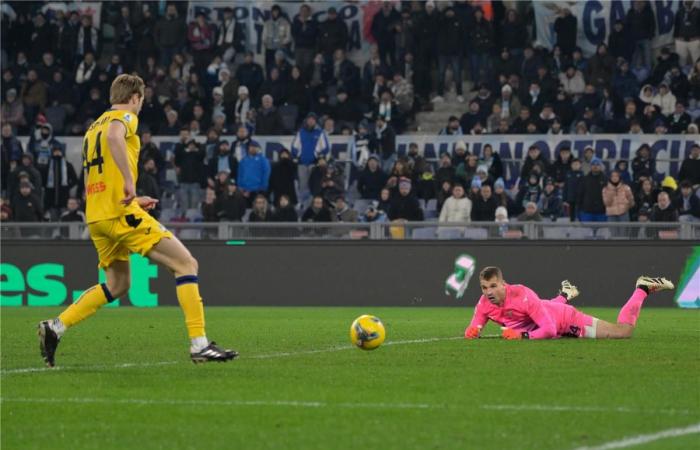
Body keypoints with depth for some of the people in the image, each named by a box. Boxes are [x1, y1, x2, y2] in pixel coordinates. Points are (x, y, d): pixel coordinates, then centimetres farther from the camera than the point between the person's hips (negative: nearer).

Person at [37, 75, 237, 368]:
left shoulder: (94, 127, 24)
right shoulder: (124, 117, -2)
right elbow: (114, 137, -27)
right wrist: (129, 181, -28)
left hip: (96, 217, 9)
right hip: (121, 213, -9)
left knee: (118, 285, 22)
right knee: (186, 264, -6)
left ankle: (55, 327, 13)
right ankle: (199, 345, -14)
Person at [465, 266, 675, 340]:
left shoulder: (522, 295, -41)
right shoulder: (484, 303, -23)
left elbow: (549, 329, -40)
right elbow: (475, 326, -9)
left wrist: (522, 335, -47)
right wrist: (472, 331, -31)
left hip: (566, 319, -7)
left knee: (624, 331, -3)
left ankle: (643, 289, 20)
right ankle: (565, 295, 67)